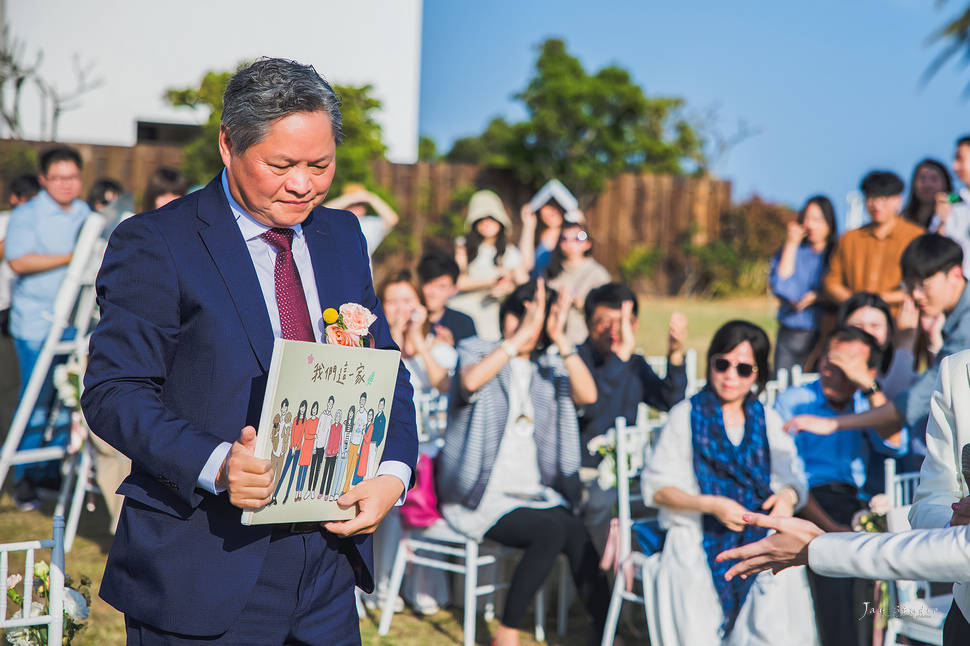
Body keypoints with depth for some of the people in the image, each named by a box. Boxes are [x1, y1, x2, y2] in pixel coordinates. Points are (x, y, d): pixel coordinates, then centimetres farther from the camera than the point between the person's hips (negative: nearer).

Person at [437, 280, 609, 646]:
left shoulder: (549, 369, 14)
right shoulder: (476, 351, 3)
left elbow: (587, 395, -7)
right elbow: (471, 381, -22)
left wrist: (560, 340, -13)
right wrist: (520, 336, -22)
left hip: (536, 494, 4)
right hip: (481, 497, -4)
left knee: (575, 531, -25)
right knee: (553, 528, -28)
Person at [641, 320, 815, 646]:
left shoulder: (768, 421, 16)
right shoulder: (686, 415, 6)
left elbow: (794, 481, 12)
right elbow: (655, 488, 0)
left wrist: (788, 496, -13)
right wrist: (710, 504, -15)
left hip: (757, 538, 3)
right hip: (695, 536, -2)